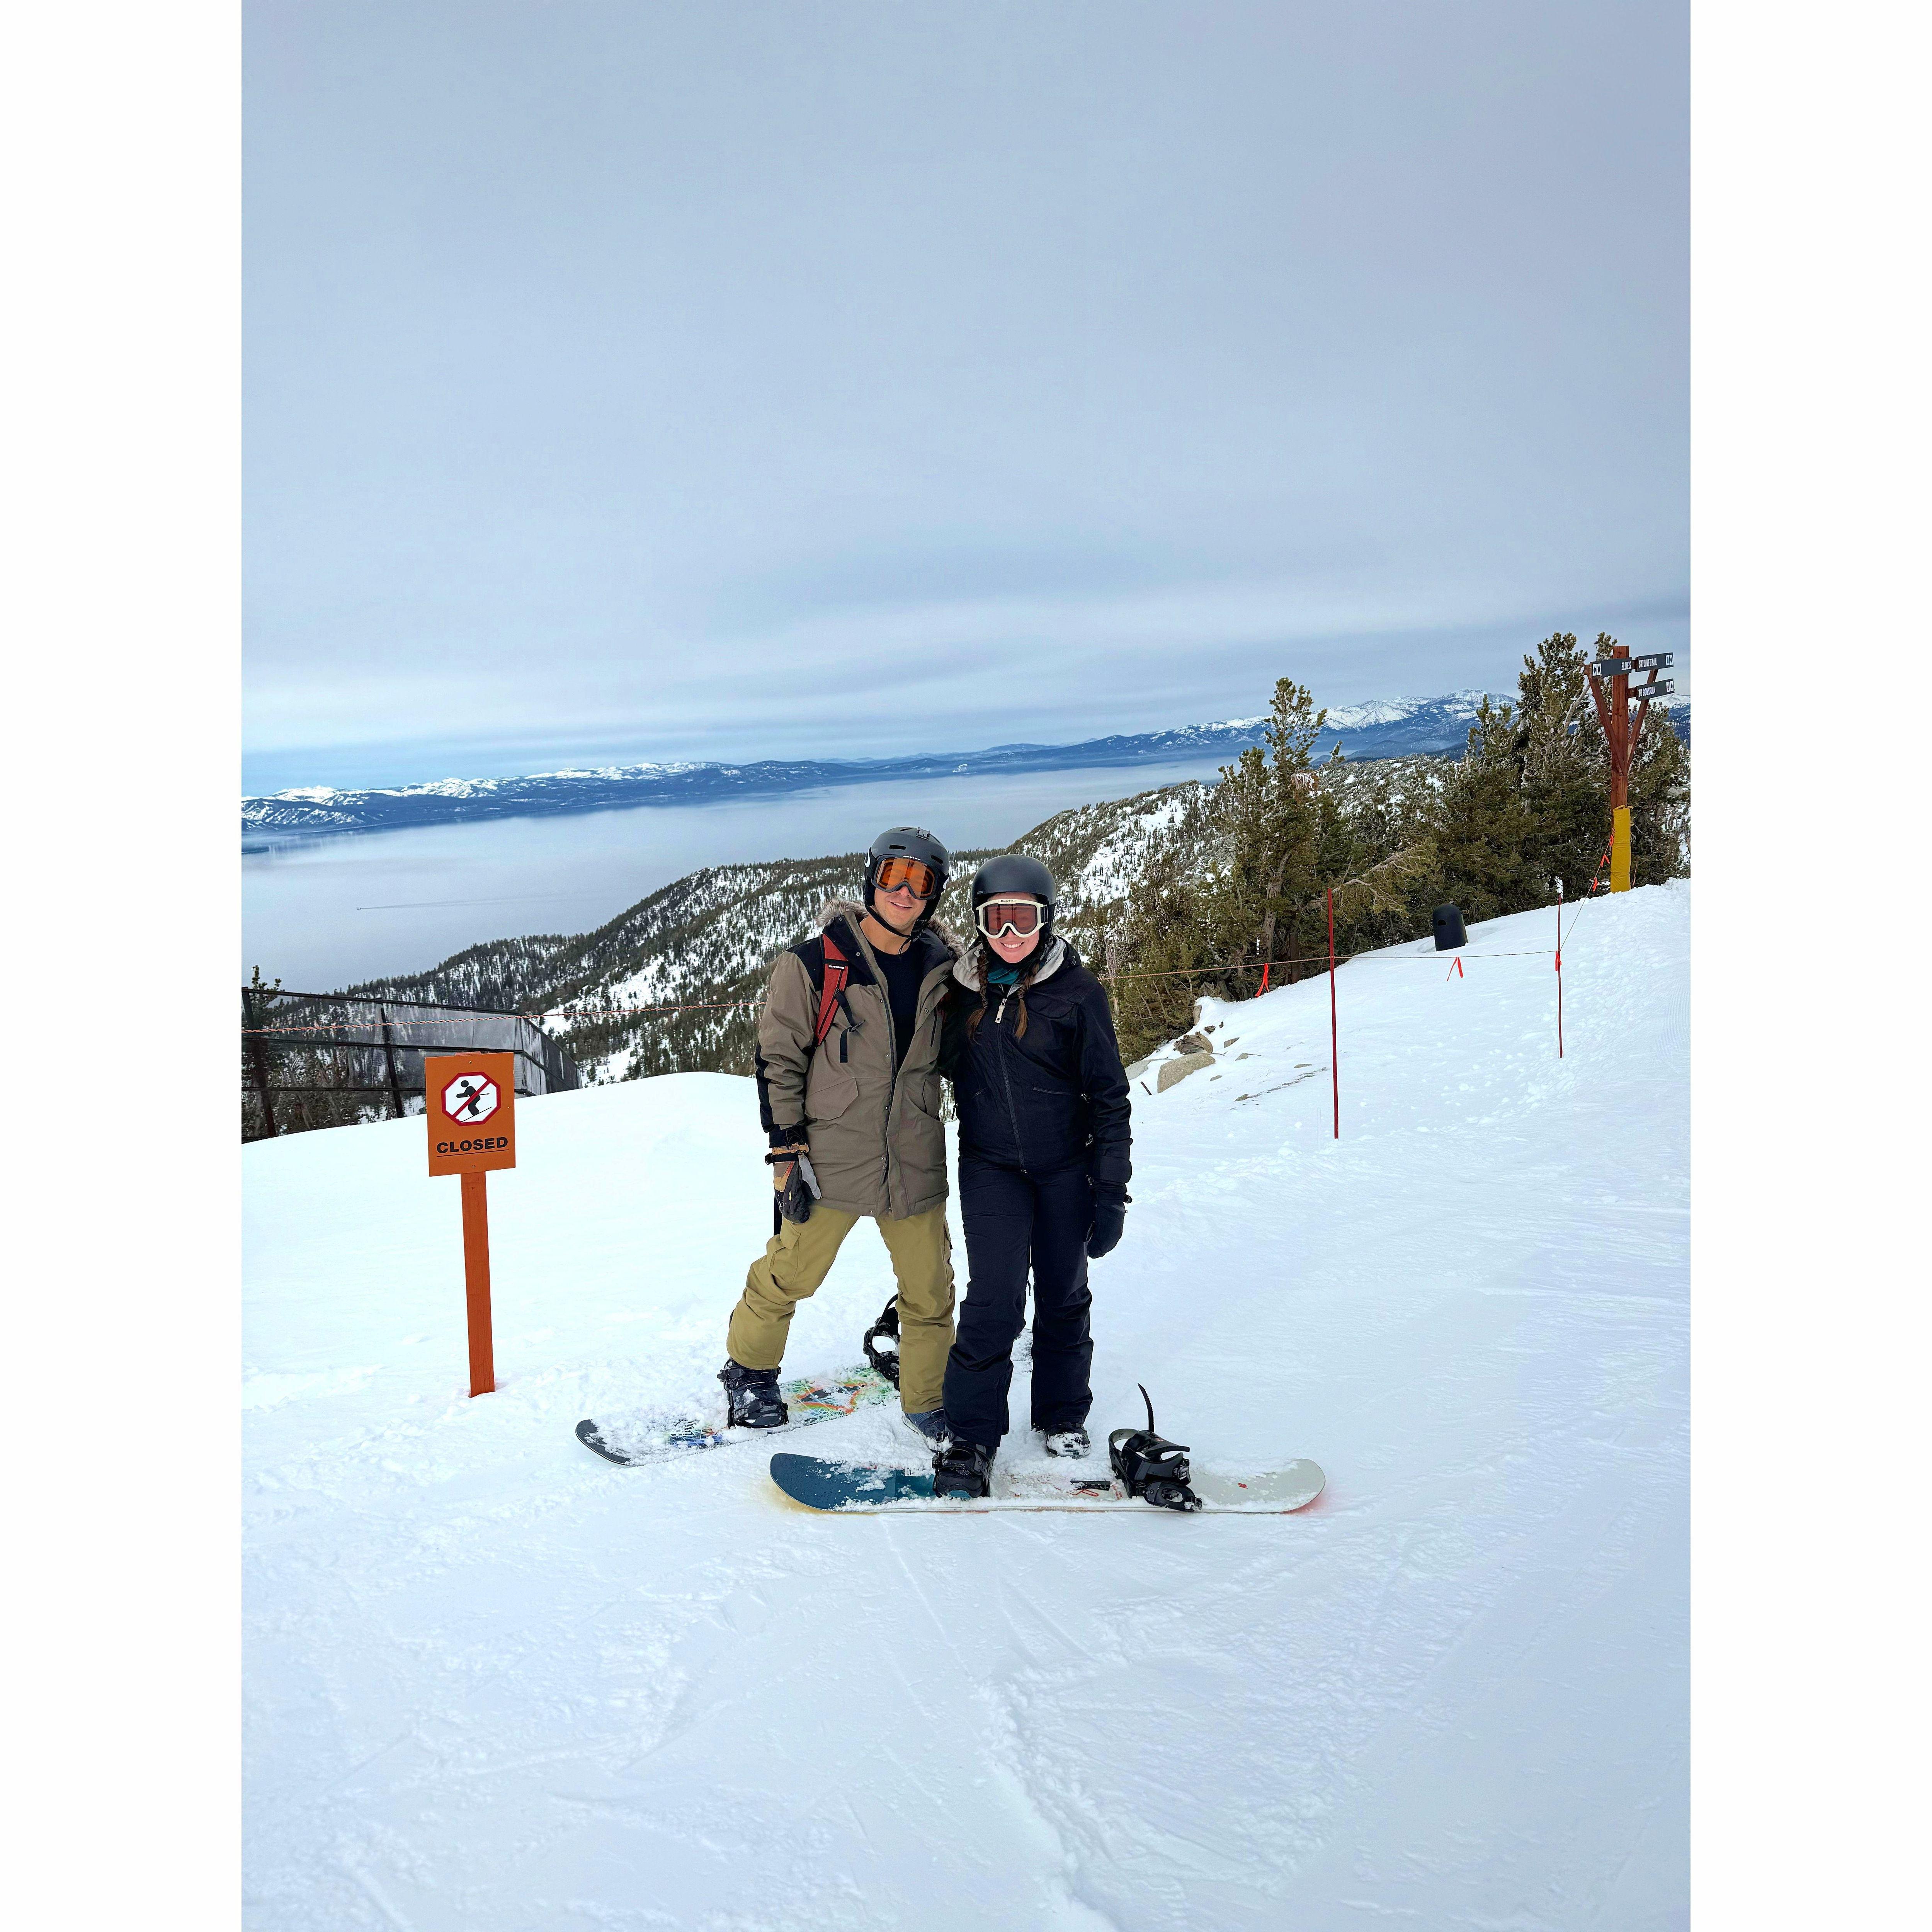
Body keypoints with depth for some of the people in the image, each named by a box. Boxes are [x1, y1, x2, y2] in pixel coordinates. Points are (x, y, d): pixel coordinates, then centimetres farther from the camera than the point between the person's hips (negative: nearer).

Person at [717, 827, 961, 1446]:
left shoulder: (942, 970, 5)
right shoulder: (815, 964, -7)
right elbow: (778, 1061, -5)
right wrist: (788, 1154, -10)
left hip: (915, 1162, 3)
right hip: (830, 1159, -3)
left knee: (930, 1290, 10)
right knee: (789, 1273, 10)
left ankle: (927, 1401, 29)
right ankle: (748, 1371, 35)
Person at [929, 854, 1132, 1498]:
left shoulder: (1077, 992, -9)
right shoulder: (962, 987, -1)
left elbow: (1109, 1095, -5)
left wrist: (1112, 1191, -7)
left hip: (1067, 1167, 0)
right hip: (991, 1167, 1)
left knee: (1063, 1296, 12)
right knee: (995, 1300, -11)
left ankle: (1062, 1415, 33)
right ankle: (972, 1437, 2)